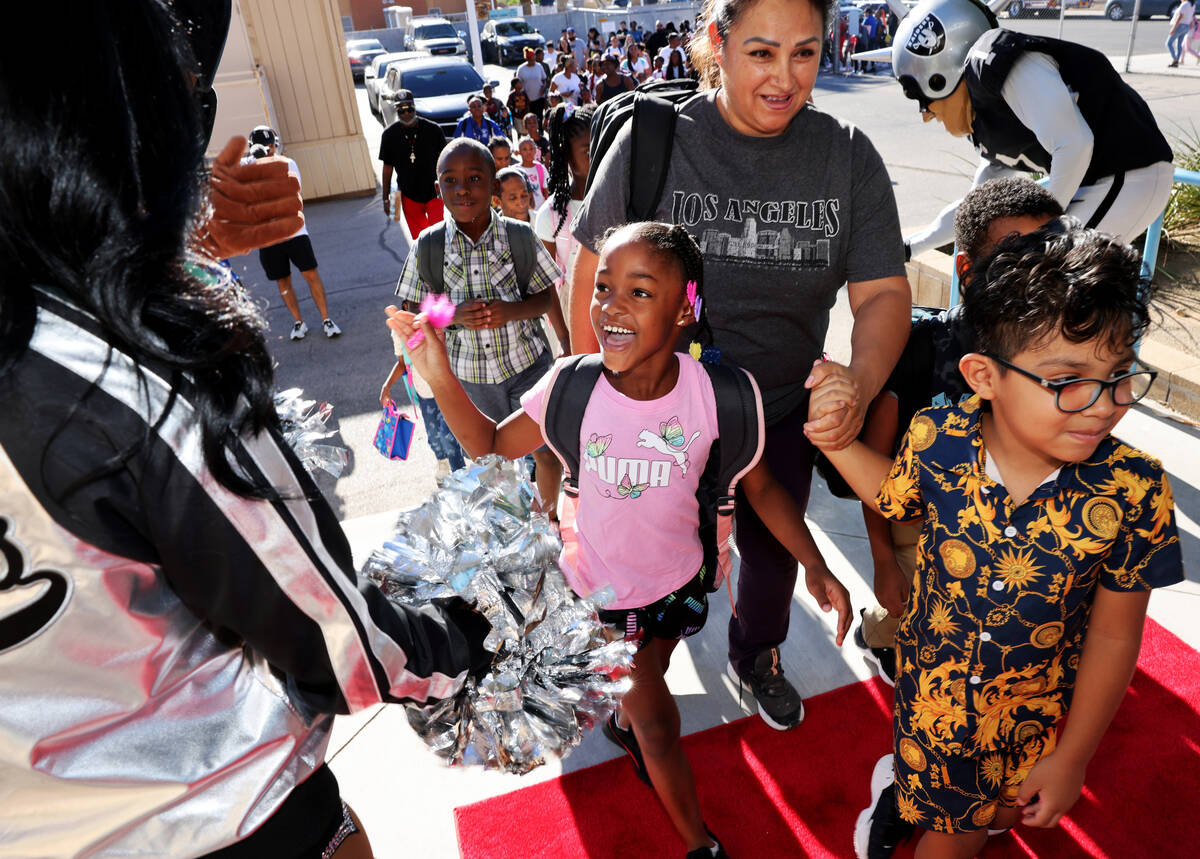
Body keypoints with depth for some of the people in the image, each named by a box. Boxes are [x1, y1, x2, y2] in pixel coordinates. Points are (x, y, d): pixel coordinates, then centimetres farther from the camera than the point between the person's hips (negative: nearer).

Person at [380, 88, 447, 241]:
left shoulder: (433, 129, -5)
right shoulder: (390, 134, 0)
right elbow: (387, 167, 6)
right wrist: (386, 198, 6)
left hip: (433, 193, -2)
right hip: (408, 196, 2)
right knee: (418, 238, 9)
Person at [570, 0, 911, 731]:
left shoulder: (849, 156, -10)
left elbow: (884, 292, -12)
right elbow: (595, 276, -9)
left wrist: (862, 382, -33)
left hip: (786, 409, 3)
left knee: (773, 545, 24)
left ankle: (758, 656, 57)